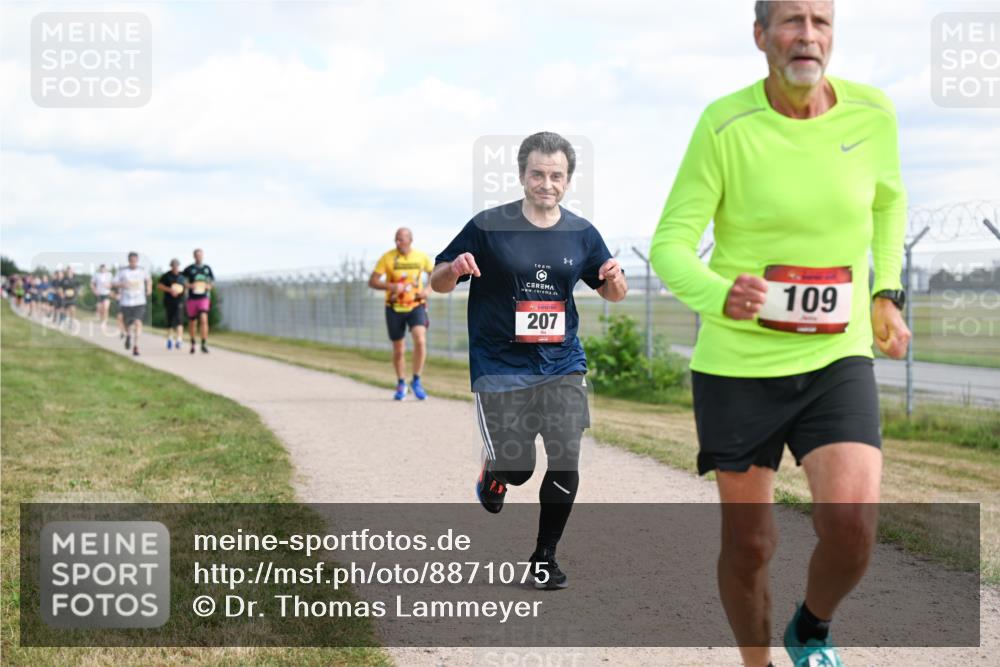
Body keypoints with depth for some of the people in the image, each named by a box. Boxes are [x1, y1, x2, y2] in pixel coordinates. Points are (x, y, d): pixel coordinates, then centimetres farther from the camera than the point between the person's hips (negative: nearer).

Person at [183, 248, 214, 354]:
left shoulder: (207, 268, 6)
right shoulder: (189, 269, -1)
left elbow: (212, 281, 19)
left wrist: (209, 286, -2)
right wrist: (189, 285, -15)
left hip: (204, 298, 0)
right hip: (192, 298, 0)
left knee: (204, 319, -20)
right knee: (192, 322, 8)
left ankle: (204, 344, -19)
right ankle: (192, 343, 29)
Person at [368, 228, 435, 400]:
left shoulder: (421, 257, -2)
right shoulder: (387, 258, -8)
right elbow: (372, 282, -8)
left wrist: (427, 290, -2)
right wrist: (391, 286, -24)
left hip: (416, 306, 0)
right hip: (395, 309, 0)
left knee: (420, 341, -22)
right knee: (399, 350, 7)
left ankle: (416, 382, -6)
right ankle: (401, 384, 29)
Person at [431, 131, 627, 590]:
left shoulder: (581, 233, 5)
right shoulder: (488, 227, -5)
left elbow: (612, 294, 16)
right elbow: (438, 281, 1)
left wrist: (614, 279, -8)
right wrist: (454, 269, -22)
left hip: (562, 364, 3)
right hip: (500, 367, -3)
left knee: (566, 462, -5)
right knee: (515, 467, -6)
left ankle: (545, 556, 14)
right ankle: (492, 472, 34)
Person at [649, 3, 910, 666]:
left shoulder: (873, 113, -3)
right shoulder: (725, 124, -12)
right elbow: (670, 245, -12)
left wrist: (887, 295, 8)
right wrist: (720, 296, -33)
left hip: (837, 360, 1)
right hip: (738, 365, -1)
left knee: (852, 523, -18)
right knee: (749, 543, 8)